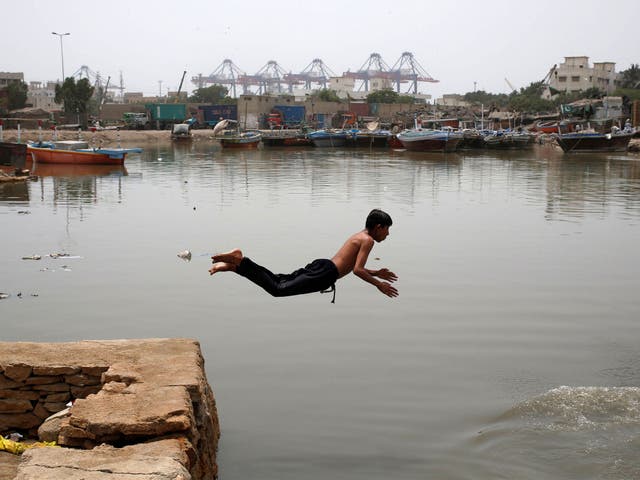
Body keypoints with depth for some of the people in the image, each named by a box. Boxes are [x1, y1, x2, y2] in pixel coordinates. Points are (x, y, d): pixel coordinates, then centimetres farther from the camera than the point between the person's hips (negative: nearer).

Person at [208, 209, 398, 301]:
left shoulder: (358, 236, 28)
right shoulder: (368, 240, -2)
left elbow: (351, 265, 38)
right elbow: (357, 270, -13)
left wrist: (376, 273, 38)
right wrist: (378, 284, -3)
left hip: (319, 265, 9)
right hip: (325, 273, -9)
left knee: (279, 282, 7)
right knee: (278, 289, -17)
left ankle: (235, 265, 0)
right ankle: (239, 260, -24)